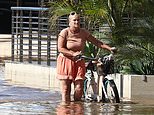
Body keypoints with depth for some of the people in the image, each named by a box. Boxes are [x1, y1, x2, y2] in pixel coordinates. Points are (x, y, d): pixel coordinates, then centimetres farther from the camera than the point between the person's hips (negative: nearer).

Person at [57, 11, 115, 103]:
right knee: (66, 88, -6)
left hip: (79, 63, 3)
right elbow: (60, 48, -13)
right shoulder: (64, 32, -7)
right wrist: (73, 54, -25)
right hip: (66, 61, -3)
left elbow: (96, 42, 7)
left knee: (79, 88, -7)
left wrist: (109, 48, -3)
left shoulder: (84, 32, 3)